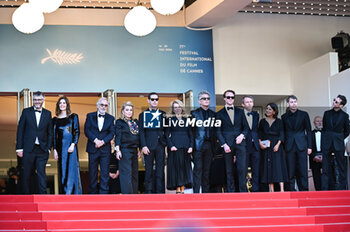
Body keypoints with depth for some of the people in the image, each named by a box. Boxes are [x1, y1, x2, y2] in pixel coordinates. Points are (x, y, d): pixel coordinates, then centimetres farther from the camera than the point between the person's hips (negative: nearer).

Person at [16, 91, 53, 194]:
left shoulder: (47, 114, 9)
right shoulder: (26, 112, 4)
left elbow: (50, 132, 9)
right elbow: (20, 130, 3)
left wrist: (48, 148, 0)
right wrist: (19, 148, -3)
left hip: (42, 150, 0)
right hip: (28, 149, 0)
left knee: (41, 174, -5)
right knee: (27, 174, 5)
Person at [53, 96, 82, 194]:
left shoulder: (73, 117, 5)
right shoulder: (55, 119, 12)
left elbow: (77, 132, 0)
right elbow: (54, 135, 11)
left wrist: (73, 144, -13)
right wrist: (54, 149, 2)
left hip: (70, 146, -3)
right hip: (60, 147, 3)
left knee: (71, 170, -6)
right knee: (62, 171, 4)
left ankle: (71, 193, -5)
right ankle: (63, 193, 8)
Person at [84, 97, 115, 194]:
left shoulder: (110, 118, 10)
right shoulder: (90, 116, 8)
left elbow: (112, 133, 1)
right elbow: (86, 130, -2)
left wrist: (103, 141, -14)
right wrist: (95, 140, -15)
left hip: (105, 149, 0)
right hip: (93, 148, 0)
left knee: (105, 173, -4)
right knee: (93, 172, 4)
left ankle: (103, 193, -3)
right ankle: (93, 192, 11)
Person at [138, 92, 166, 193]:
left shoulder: (163, 114, 14)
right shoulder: (143, 115, 10)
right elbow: (141, 131, 3)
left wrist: (165, 142, -1)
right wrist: (143, 146, -7)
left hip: (160, 145, 1)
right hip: (149, 146, -1)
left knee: (160, 170, 1)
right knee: (149, 171, -1)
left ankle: (160, 192, 3)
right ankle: (148, 192, 3)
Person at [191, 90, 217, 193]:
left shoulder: (213, 114, 15)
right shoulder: (194, 113, 3)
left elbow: (214, 131, 14)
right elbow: (191, 130, 0)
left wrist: (214, 145, 6)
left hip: (209, 145, 4)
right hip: (198, 145, -4)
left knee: (207, 170, 7)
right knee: (198, 169, -5)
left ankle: (206, 192, 11)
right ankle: (196, 192, -5)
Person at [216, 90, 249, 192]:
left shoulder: (240, 112, 16)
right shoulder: (220, 114, 9)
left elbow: (246, 127, 14)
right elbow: (218, 131, 4)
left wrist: (242, 135, -7)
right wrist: (224, 144, -8)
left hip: (240, 143, 1)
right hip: (227, 144, -1)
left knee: (242, 168, -7)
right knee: (229, 171, 0)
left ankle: (243, 191, -1)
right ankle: (231, 191, 5)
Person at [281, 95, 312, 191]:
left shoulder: (304, 114, 6)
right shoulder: (284, 117, 9)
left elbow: (308, 131, 6)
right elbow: (283, 133, 10)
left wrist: (309, 146, -1)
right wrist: (284, 147, 2)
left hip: (301, 146, -1)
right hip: (289, 146, 1)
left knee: (302, 170, -2)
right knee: (291, 171, -1)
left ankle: (304, 190, 1)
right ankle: (291, 190, 3)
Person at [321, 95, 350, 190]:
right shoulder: (327, 113, 7)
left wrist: (339, 139, 10)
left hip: (338, 143, -2)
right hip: (327, 143, 2)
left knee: (341, 167, 1)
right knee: (326, 168, 2)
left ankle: (342, 188, 6)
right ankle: (325, 189, 4)